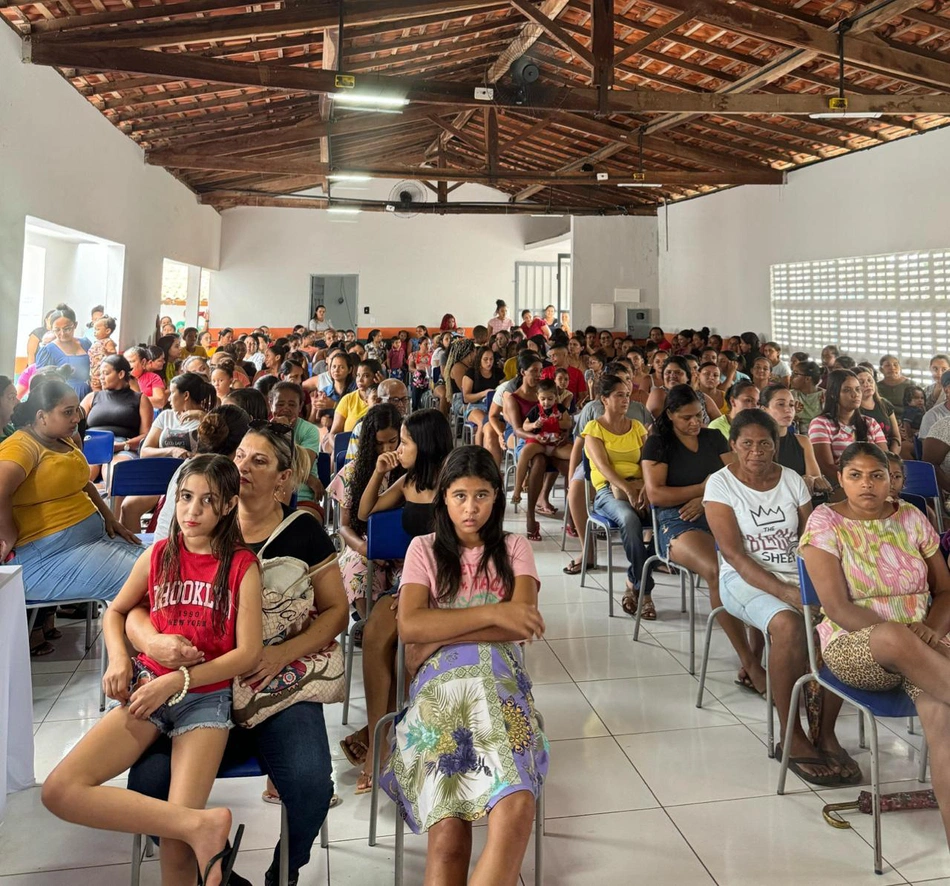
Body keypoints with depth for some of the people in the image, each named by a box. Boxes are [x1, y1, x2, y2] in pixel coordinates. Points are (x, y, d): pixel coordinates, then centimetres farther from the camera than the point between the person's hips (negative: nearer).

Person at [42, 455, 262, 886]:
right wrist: (118, 658, -1)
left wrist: (176, 681, -16)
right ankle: (204, 825, -21)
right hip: (146, 685, 4)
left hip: (206, 694, -4)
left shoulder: (242, 566, -4)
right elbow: (115, 612, 19)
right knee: (59, 790, -20)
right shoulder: (158, 555, 5)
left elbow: (248, 652, -8)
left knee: (177, 846, -21)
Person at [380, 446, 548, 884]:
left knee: (516, 808, -32)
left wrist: (439, 635, -5)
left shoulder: (514, 548, 18)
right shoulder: (425, 549, 16)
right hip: (439, 683, 0)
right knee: (447, 829, -27)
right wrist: (494, 613, -8)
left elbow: (523, 625, 0)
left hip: (500, 678, 1)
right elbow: (409, 626, -2)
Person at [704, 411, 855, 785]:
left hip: (798, 576, 4)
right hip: (746, 580, -4)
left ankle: (825, 732, -8)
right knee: (788, 625, -34)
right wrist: (784, 592, -22)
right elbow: (733, 554, -13)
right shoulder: (720, 484, -5)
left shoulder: (792, 480, 8)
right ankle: (792, 737, -17)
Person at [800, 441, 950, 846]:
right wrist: (895, 634, -22)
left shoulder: (911, 517, 9)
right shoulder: (825, 522, -3)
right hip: (854, 645, -3)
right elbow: (838, 608, -10)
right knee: (892, 637, -41)